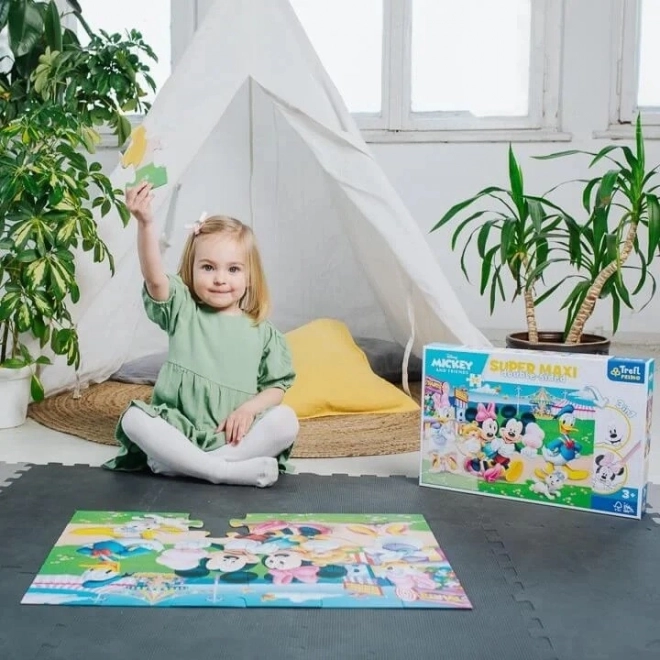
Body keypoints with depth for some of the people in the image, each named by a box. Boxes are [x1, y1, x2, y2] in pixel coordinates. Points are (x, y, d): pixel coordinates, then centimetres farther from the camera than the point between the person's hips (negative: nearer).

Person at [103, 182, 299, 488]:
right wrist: (146, 223, -30)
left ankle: (181, 463, -27)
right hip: (178, 427, 0)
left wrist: (250, 408, -13)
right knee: (134, 418, -28)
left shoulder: (263, 332, 8)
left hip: (234, 435, 1)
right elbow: (154, 277, -15)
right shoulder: (181, 310, 5)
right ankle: (228, 471, -33)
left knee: (286, 420, -26)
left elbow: (277, 387, 9)